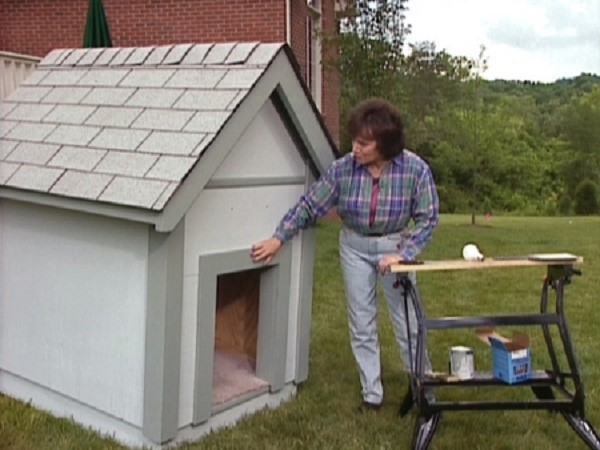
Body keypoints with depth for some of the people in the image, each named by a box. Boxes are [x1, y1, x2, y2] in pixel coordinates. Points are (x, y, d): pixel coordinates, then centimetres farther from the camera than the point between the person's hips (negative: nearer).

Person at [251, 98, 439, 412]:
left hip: (397, 246, -1)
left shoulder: (415, 169, -18)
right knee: (361, 324, 6)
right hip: (355, 247, 2)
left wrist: (402, 254, -20)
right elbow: (310, 205, -7)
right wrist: (279, 238, -10)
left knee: (408, 320, 7)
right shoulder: (343, 169, -15)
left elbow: (427, 217, -11)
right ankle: (372, 394, 21)